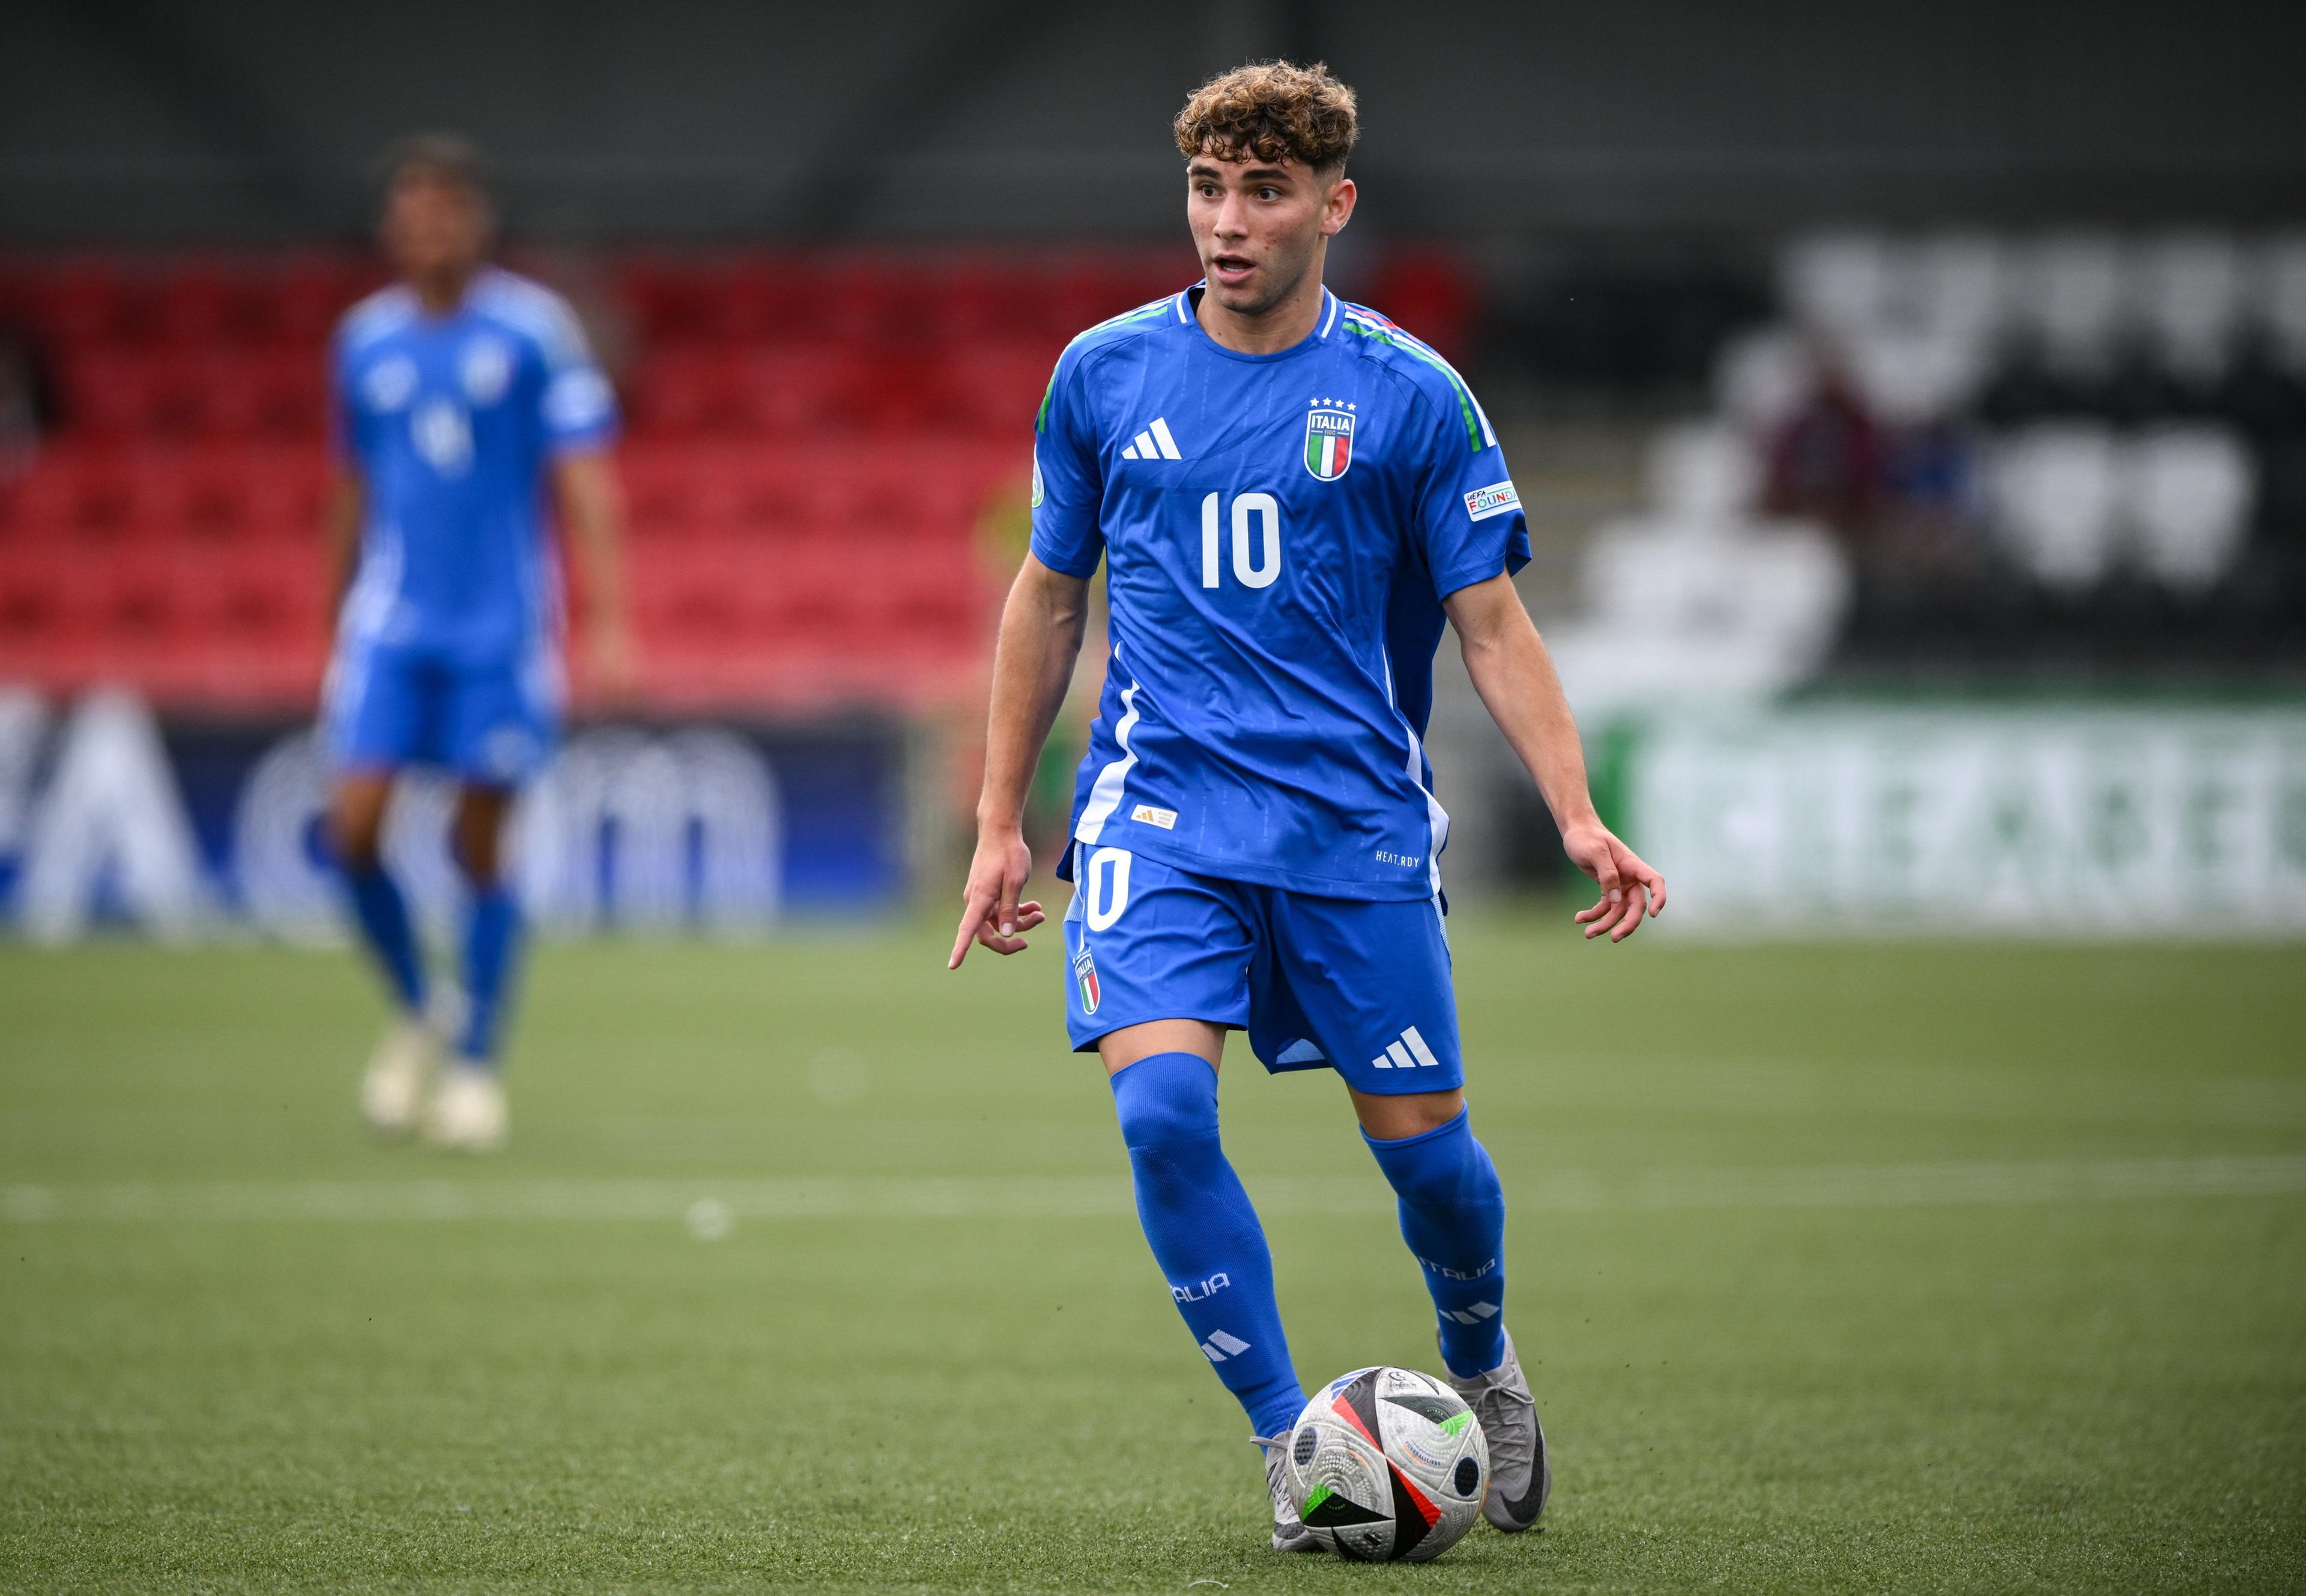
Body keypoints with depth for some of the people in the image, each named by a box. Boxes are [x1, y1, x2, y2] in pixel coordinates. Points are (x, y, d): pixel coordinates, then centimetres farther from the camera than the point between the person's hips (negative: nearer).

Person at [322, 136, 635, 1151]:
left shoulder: (535, 331, -3)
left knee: (481, 847, -1)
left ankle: (477, 1067, 11)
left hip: (502, 627, -3)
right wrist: (338, 633, 20)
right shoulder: (364, 341, 9)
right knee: (354, 826, -10)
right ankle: (417, 1016, 13)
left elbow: (585, 485, -5)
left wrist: (608, 625, -13)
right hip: (390, 622, 3)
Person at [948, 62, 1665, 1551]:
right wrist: (1001, 823, 15)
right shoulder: (1104, 376, 4)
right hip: (1160, 812, 1)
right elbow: (1049, 598, 15)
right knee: (1163, 1108, -20)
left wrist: (1579, 818, -12)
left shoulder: (1410, 395, -2)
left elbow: (1494, 627, 1)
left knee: (1423, 1143, 1)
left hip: (1358, 821, -1)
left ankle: (1484, 1367, 34)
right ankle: (1292, 1446, -8)